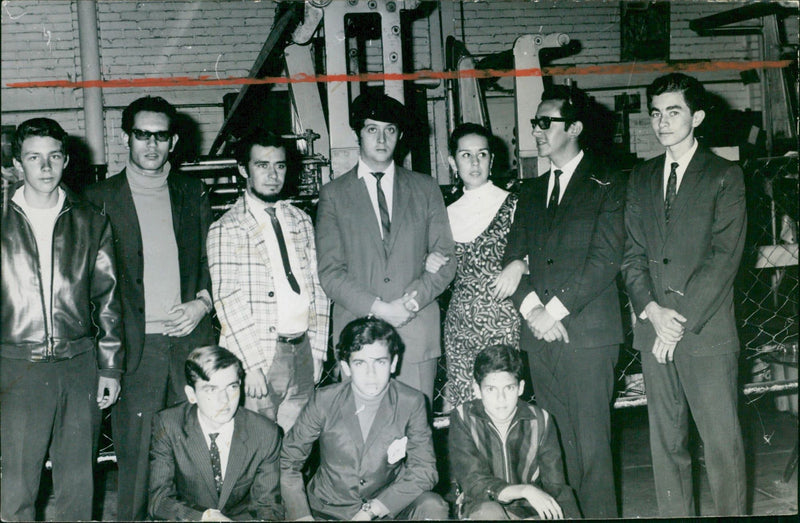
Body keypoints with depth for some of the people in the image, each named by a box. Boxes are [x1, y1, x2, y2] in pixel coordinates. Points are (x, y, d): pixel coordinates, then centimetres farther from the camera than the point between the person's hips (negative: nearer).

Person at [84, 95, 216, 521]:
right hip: (136, 346, -2)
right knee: (136, 450, -1)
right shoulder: (101, 198, 4)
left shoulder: (192, 194, 12)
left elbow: (212, 261, 18)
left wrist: (203, 302, -1)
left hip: (191, 340, 2)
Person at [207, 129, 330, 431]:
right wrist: (252, 366, -14)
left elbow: (317, 287, 14)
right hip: (260, 354, -4)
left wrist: (318, 350, 8)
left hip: (303, 352, 5)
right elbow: (228, 302, -9)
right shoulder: (226, 229, -4)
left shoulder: (301, 221, 14)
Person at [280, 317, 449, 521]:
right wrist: (302, 515, -11)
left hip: (385, 509, 0)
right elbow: (287, 461, 1)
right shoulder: (324, 401, -7)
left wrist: (371, 511, -17)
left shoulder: (411, 403, -7)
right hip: (328, 510, 0)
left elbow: (424, 469, -8)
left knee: (433, 508, -25)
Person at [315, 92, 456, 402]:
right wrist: (378, 308, -12)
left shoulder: (426, 189, 13)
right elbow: (330, 272, 0)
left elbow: (445, 258, 8)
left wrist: (413, 299, -9)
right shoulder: (333, 195, 7)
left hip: (417, 331, 1)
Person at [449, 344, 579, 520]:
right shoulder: (463, 418, -7)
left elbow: (556, 487, 0)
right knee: (488, 511, -35)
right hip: (480, 510, -1)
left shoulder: (540, 420, -1)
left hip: (530, 512, 1)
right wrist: (525, 490, -28)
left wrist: (571, 516, -18)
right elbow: (472, 483, -16)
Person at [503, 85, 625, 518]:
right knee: (556, 439, 6)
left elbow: (606, 259, -9)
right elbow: (513, 258, 13)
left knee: (591, 442, -5)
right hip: (540, 334, 5)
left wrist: (555, 309, -12)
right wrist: (531, 308, -5)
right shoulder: (531, 192, 20)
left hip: (587, 331, -5)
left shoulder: (606, 185, 1)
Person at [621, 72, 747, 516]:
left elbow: (724, 257, -8)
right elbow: (632, 252, 10)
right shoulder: (641, 178, 14)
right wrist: (652, 309, -6)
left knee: (722, 440, -1)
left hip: (707, 330, -4)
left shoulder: (724, 176, 0)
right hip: (653, 328, 4)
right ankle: (674, 514, 20)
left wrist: (681, 321, -13)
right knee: (665, 439, 9)